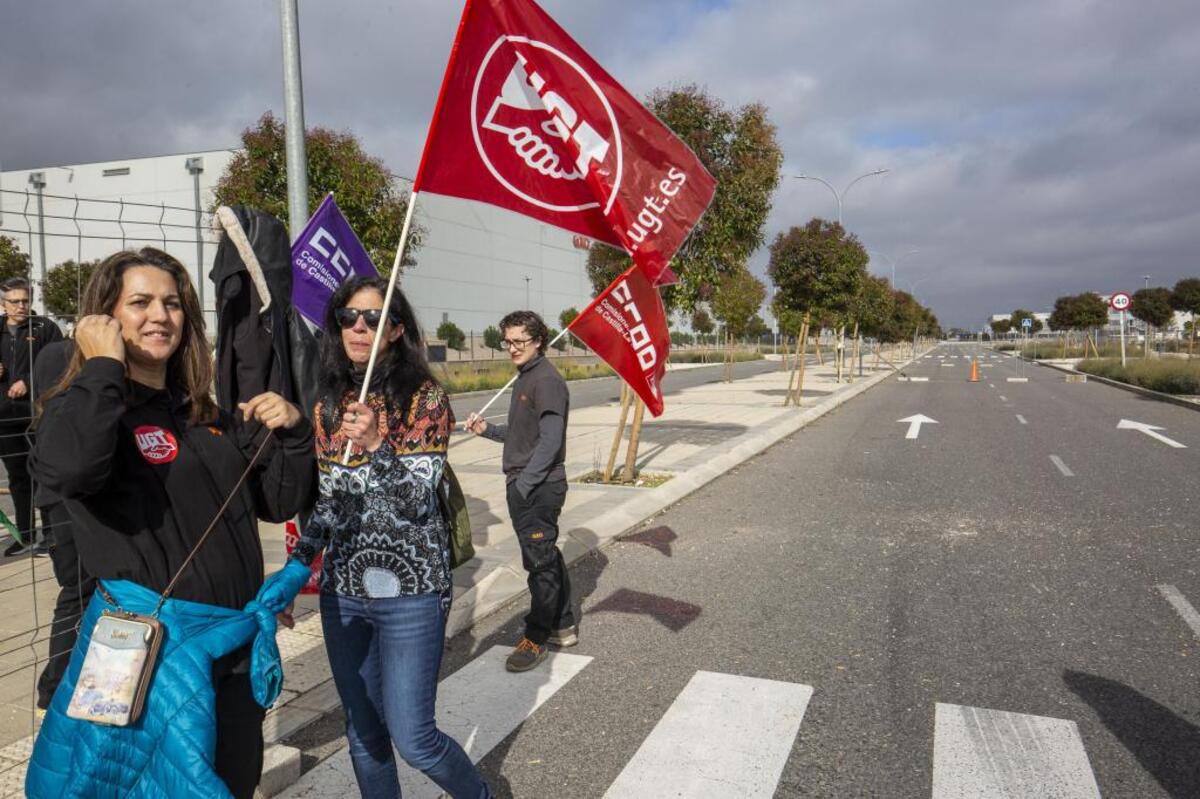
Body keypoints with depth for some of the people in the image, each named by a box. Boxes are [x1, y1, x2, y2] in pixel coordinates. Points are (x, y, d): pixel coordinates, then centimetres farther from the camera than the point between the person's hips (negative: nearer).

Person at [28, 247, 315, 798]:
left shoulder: (209, 416, 9)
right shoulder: (85, 407, -7)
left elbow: (281, 503, 11)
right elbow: (66, 470, -33)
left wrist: (292, 432, -5)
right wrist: (104, 367, -19)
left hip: (236, 643, 6)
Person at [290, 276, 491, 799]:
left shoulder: (424, 398, -9)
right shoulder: (329, 405, 6)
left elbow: (417, 501, -15)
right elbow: (327, 500, 13)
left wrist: (376, 444, -29)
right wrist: (295, 567, 7)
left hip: (409, 591, -5)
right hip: (342, 590, 5)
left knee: (412, 738, 1)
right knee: (363, 731, 16)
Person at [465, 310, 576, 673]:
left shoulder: (547, 380, -15)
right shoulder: (525, 378, 16)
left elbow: (550, 439, -21)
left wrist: (523, 483, -21)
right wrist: (487, 429, 6)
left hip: (538, 489, -10)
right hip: (524, 487, 10)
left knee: (540, 561, 0)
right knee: (546, 557, 17)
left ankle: (536, 638, 12)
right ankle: (563, 626, 30)